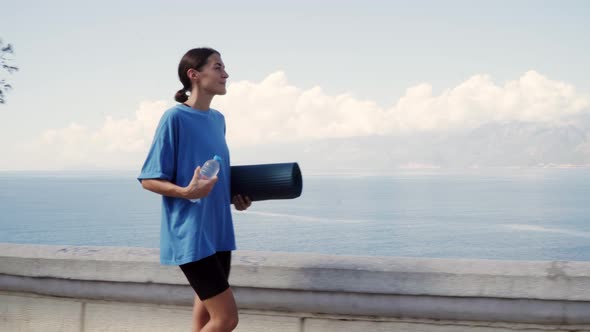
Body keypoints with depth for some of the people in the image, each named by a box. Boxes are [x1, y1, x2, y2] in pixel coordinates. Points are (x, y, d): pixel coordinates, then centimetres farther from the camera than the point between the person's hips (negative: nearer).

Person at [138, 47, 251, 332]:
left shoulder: (218, 119, 11)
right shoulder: (175, 118, -12)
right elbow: (149, 180, -12)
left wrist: (234, 198, 5)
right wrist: (187, 192, -27)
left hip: (218, 232, 8)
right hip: (191, 236, -8)